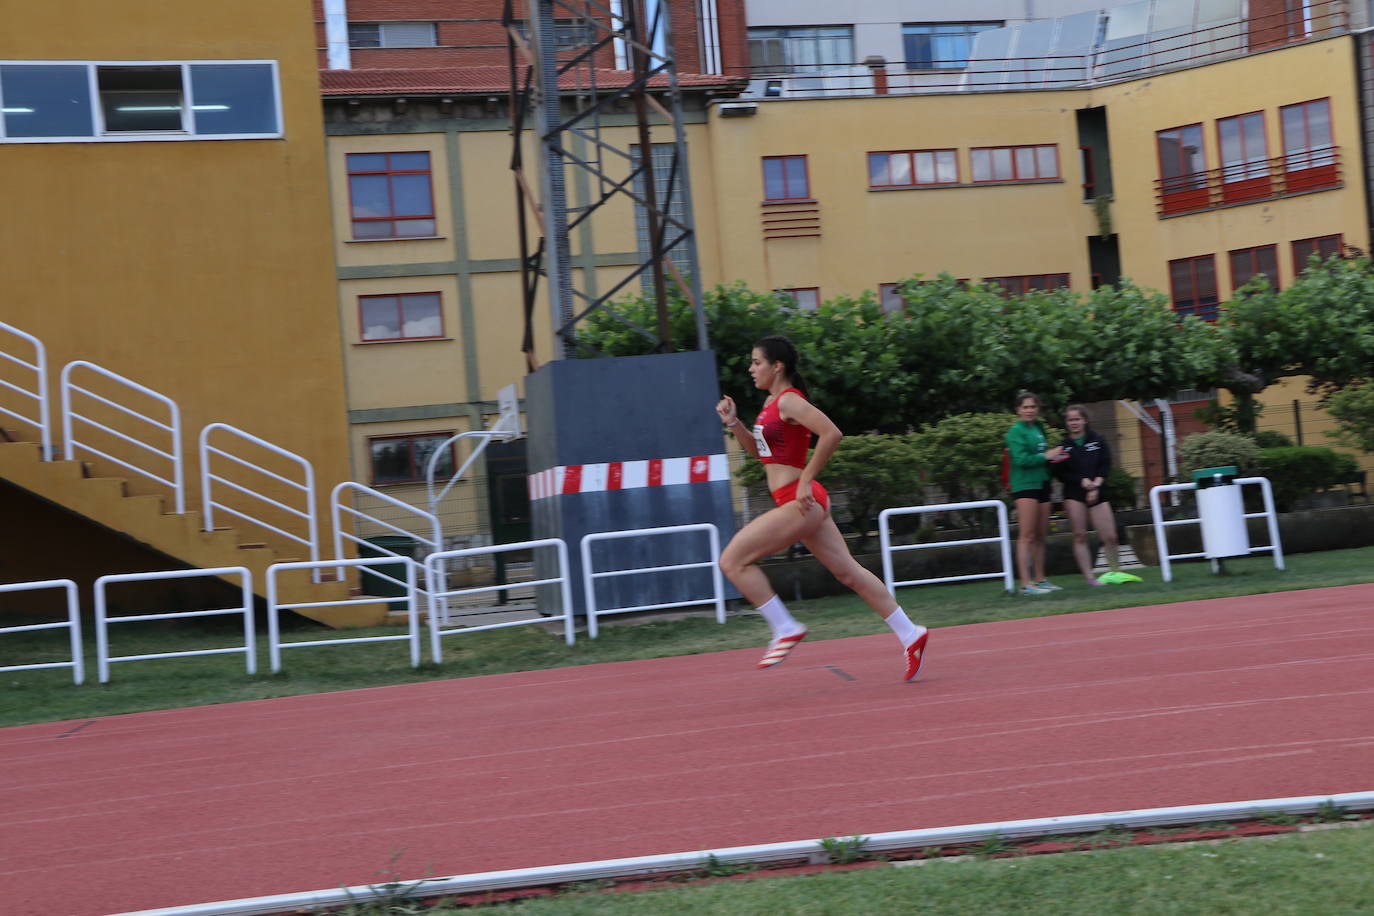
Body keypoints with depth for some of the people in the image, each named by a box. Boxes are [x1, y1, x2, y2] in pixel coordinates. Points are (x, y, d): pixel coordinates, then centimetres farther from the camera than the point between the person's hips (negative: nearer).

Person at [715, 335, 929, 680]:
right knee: (847, 571, 12)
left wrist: (806, 481, -21)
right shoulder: (772, 402, 16)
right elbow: (757, 449, 27)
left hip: (800, 502, -10)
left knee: (732, 560, -9)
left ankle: (785, 630, -4)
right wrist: (733, 422, 11)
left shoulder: (789, 401, -12)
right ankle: (910, 635, 15)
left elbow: (832, 434, -24)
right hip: (801, 505, 10)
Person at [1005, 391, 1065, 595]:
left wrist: (1054, 455, 7)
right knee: (1027, 536, -10)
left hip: (1042, 485, 8)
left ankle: (1040, 579, 16)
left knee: (1040, 536, 10)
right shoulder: (1016, 431, -7)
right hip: (1025, 486, -8)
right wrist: (1045, 456, -13)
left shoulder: (1039, 428, 16)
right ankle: (1026, 583, -12)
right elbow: (1021, 459, -17)